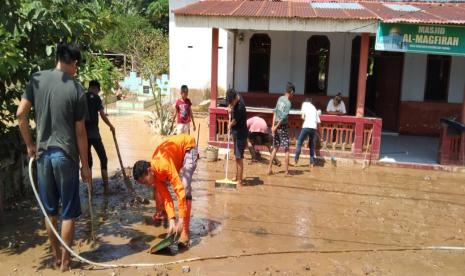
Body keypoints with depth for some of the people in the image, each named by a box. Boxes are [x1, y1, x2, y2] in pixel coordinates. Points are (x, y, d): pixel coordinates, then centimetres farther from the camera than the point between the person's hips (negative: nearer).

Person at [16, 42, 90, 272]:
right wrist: (85, 165, 1)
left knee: (50, 210, 17)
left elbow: (21, 114, -2)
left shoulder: (37, 79, 0)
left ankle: (55, 255, 30)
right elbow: (80, 132, -7)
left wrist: (30, 145, 11)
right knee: (69, 212, 8)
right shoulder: (77, 89, -9)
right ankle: (65, 261, 17)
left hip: (43, 153, 4)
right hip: (66, 155, -4)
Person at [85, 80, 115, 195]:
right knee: (103, 159, 4)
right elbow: (102, 114, -10)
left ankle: (90, 188, 12)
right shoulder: (95, 97, -3)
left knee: (87, 160, 11)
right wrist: (111, 126, 5)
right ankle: (106, 187, 1)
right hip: (93, 133, -5)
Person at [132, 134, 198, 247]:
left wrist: (181, 219, -36)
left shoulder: (164, 166, -37)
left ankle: (185, 233, -22)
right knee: (159, 188, 9)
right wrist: (172, 220, -22)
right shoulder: (155, 173, -13)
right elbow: (166, 195, -13)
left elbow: (180, 190, -37)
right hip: (177, 151, 8)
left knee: (185, 188, -21)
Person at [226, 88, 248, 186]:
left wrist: (230, 126, 6)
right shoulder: (235, 101, 1)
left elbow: (234, 121, -14)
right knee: (236, 156, 18)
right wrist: (230, 108, 4)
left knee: (239, 157, -7)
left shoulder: (240, 106, -26)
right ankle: (237, 176, 31)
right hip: (236, 132, 9)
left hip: (240, 134, -9)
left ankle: (239, 181, -2)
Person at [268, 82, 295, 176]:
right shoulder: (288, 103, -14)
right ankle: (286, 171, 2)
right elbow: (283, 117, -19)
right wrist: (276, 127, -11)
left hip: (276, 126, 7)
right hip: (283, 127, -7)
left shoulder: (280, 98, 6)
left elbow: (275, 112, 5)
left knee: (275, 148, 15)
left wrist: (273, 125, 4)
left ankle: (270, 168, 15)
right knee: (286, 150, 1)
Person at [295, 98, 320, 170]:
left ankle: (296, 159, -3)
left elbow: (303, 116, -2)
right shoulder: (314, 108, 25)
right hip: (314, 128, 4)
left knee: (299, 142, 6)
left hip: (306, 126, -4)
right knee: (312, 145, 13)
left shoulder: (305, 104, 13)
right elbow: (318, 121, 17)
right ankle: (312, 163, 9)